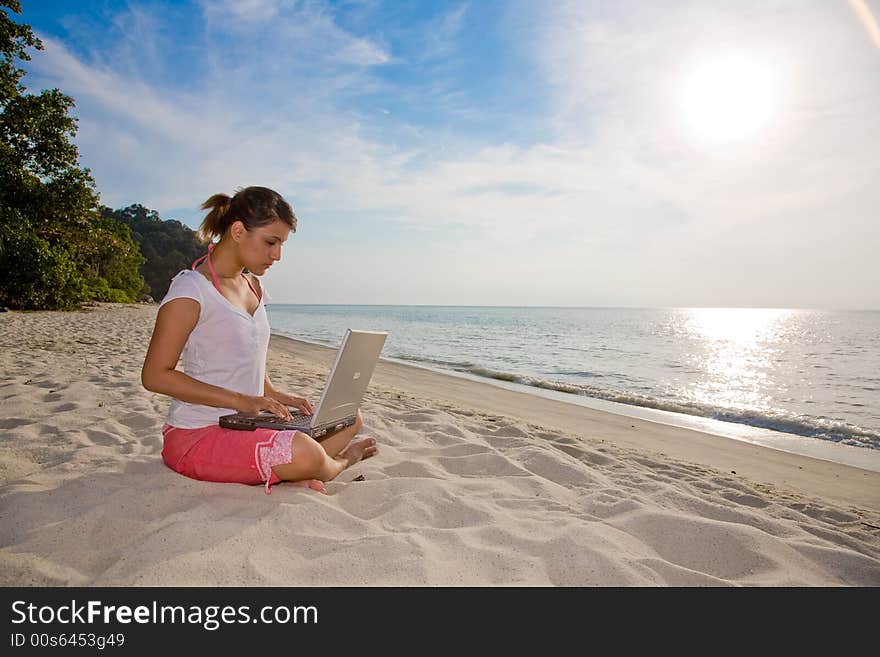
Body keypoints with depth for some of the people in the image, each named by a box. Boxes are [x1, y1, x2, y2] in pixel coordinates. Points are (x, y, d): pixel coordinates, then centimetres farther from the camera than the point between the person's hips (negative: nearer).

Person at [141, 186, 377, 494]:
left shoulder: (253, 286, 12)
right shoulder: (191, 290, -15)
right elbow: (154, 376, -17)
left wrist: (274, 395, 3)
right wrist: (241, 400, -21)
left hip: (245, 425, 9)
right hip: (196, 434, -8)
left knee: (350, 419, 6)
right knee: (304, 453, -31)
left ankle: (289, 473, -14)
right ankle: (338, 463, 3)